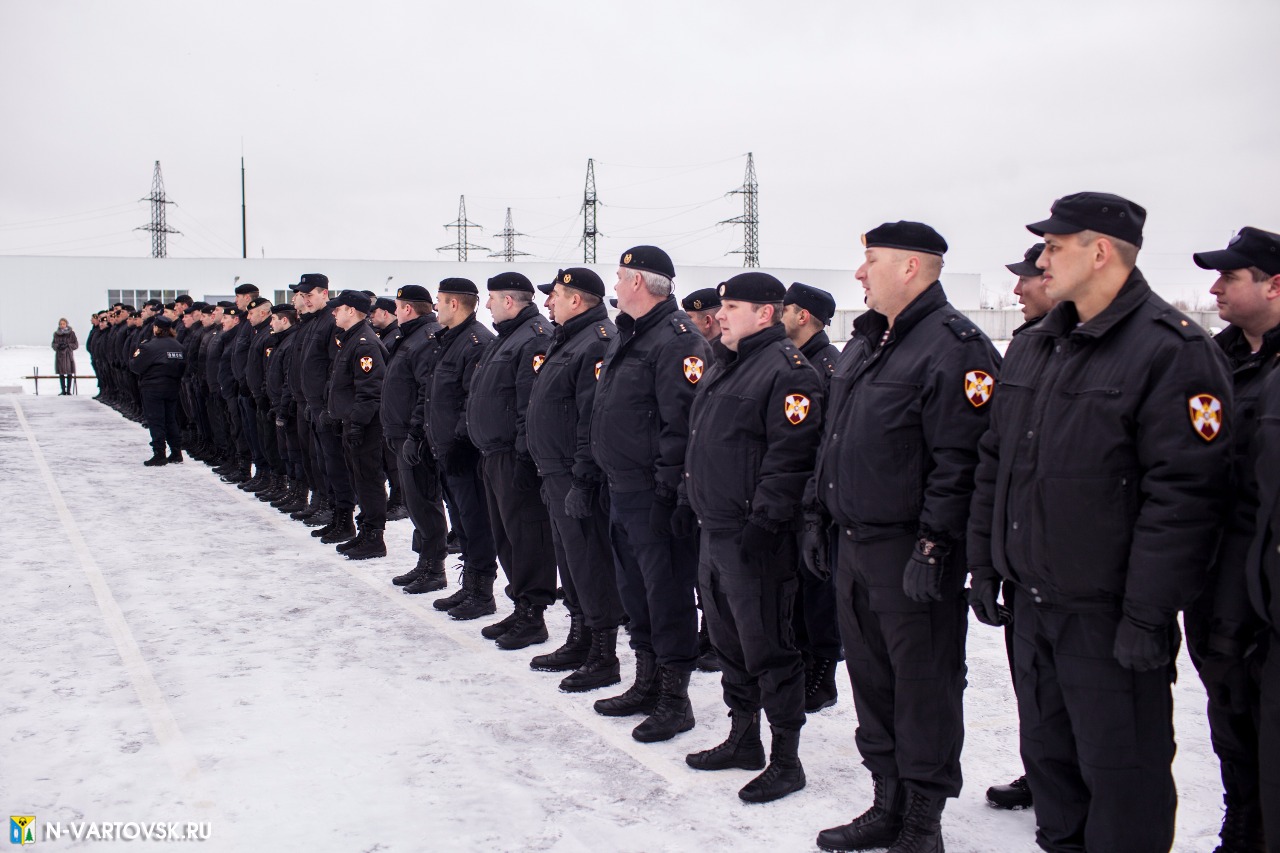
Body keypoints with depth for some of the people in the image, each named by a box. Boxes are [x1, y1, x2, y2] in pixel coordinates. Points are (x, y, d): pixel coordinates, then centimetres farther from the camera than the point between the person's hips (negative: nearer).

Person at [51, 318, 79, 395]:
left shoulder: (71, 333, 0)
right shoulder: (56, 333, 8)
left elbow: (76, 345, -1)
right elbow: (53, 344, 14)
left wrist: (68, 345, -15)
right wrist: (58, 345, -8)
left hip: (68, 355, -3)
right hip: (59, 355, 3)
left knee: (69, 373, -3)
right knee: (61, 373, 4)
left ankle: (68, 390, 2)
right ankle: (63, 391, 9)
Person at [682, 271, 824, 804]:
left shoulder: (787, 371, -14)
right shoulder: (721, 370, 17)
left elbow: (791, 456, -22)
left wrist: (761, 523, -23)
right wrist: (691, 499, 18)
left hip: (756, 540, -10)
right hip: (714, 534, 10)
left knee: (767, 649, -2)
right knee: (729, 642, 18)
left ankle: (785, 760, 10)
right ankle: (743, 739, 33)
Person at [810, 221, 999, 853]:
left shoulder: (953, 345, -13)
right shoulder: (864, 342, 16)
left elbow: (960, 460, -20)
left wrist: (933, 546, -22)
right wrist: (819, 513, 19)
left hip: (912, 552, -9)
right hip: (854, 542, 9)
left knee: (923, 682, 3)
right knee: (869, 676, 16)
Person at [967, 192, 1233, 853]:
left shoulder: (1172, 349, -13)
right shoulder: (1031, 348, 12)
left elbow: (1185, 492, -19)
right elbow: (994, 464, 17)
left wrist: (1148, 613, -20)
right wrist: (984, 564, 13)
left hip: (1111, 617, -7)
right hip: (1032, 603, 8)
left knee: (1121, 773, 4)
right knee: (1047, 754, 19)